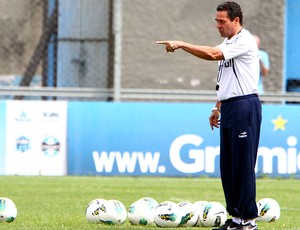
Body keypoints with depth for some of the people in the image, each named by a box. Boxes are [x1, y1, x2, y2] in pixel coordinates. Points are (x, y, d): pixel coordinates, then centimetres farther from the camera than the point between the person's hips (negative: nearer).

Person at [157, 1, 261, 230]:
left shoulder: (244, 41, -12)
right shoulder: (227, 43, 18)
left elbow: (212, 54, -24)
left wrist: (181, 44, -19)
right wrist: (217, 108, 22)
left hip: (244, 106, -10)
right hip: (229, 108, 10)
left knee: (243, 165, -9)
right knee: (227, 166, 8)